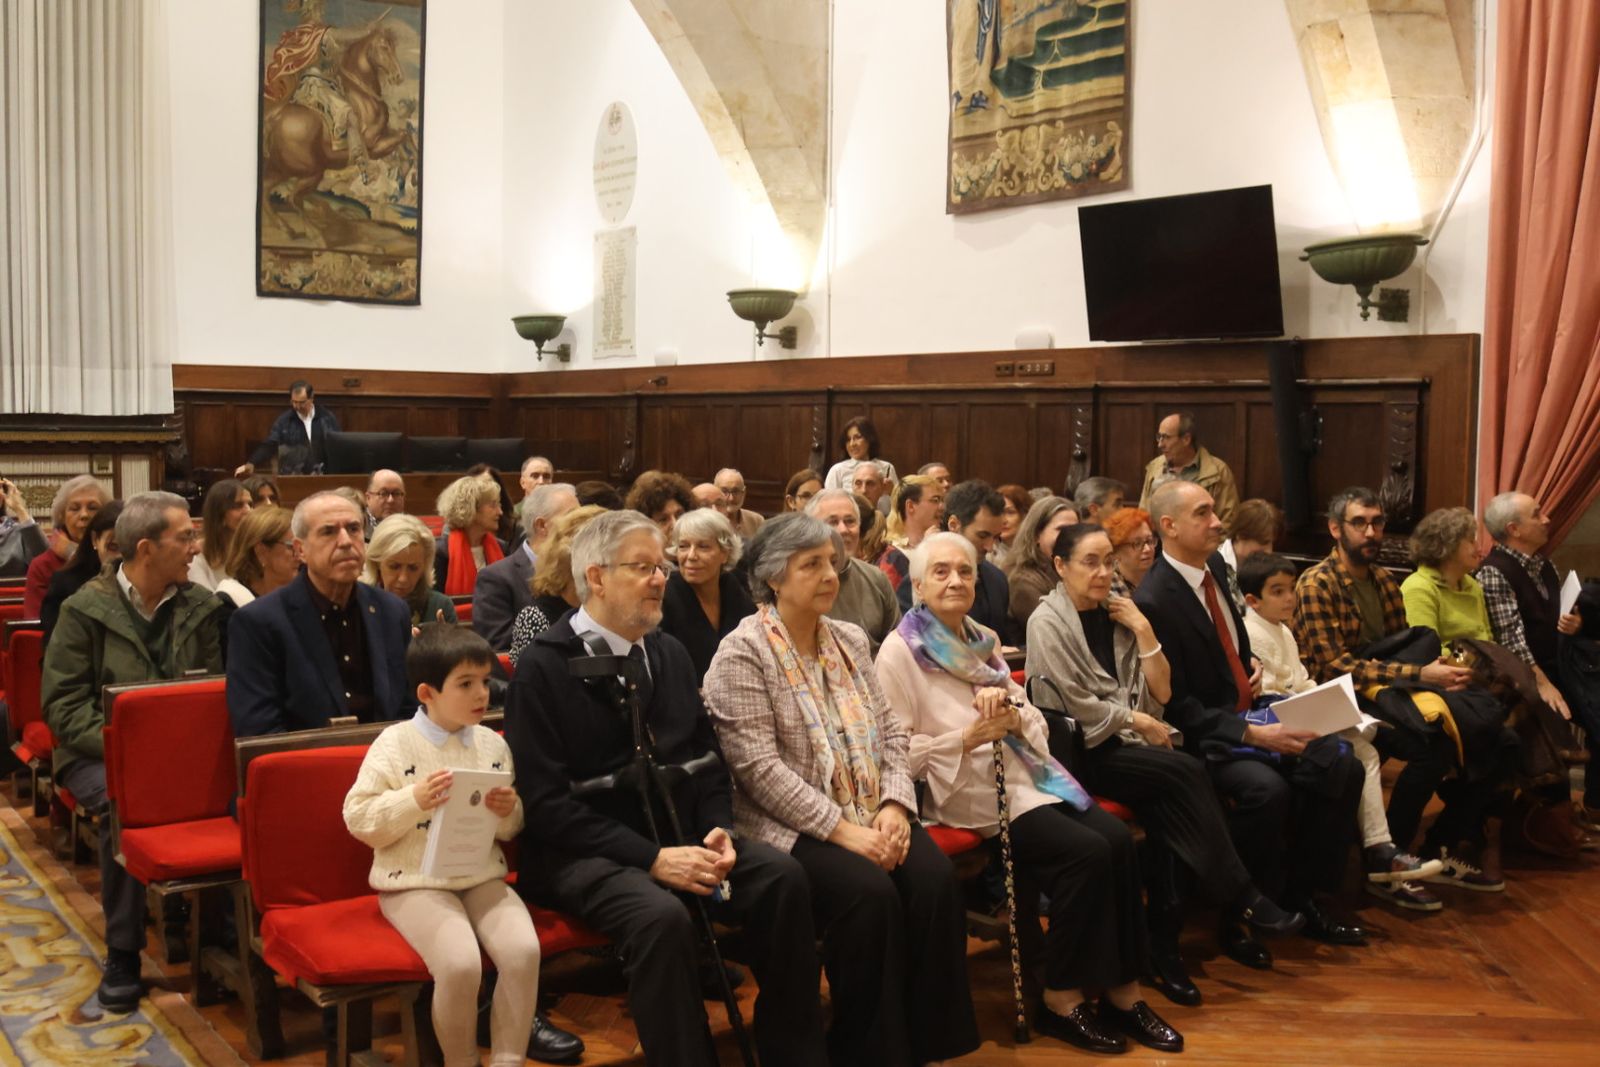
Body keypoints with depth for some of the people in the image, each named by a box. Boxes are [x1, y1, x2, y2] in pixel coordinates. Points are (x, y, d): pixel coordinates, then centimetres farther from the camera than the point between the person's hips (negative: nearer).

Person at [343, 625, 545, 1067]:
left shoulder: (492, 744, 6)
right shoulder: (395, 744, -6)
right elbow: (359, 821, -9)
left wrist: (508, 812, -9)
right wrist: (414, 801, -22)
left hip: (484, 878, 4)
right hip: (415, 884, -4)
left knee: (524, 950, -21)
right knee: (461, 964, -27)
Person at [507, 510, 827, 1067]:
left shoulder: (670, 652, 10)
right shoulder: (543, 667, -9)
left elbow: (705, 754, 16)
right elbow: (546, 802, -15)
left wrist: (718, 829, -5)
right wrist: (652, 857, -21)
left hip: (677, 834, 6)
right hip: (584, 852, -6)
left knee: (782, 876, -18)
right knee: (662, 916, -35)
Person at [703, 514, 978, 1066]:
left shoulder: (850, 639, 12)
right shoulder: (742, 653, -10)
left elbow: (890, 731, 12)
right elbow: (758, 768, -17)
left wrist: (894, 805, -7)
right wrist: (842, 830, -20)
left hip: (869, 814, 6)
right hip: (789, 827, -6)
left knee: (935, 878, -19)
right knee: (869, 892, -29)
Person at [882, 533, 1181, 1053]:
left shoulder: (983, 640, 16)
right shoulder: (900, 651, -5)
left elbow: (1034, 717, 15)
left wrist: (1013, 717, -9)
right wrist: (971, 737, -19)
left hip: (1023, 770, 7)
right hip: (966, 787, -7)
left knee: (1117, 838, -16)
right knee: (1087, 853, -23)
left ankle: (1123, 991, -5)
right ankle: (1062, 999, -8)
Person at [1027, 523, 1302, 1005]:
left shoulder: (1117, 612, 12)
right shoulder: (1047, 622, -5)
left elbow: (1161, 692, 8)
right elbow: (1075, 705, -10)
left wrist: (1143, 630, -2)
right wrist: (1139, 721, -5)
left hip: (1129, 747, 5)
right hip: (1084, 751, -5)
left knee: (1161, 804, -26)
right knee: (1185, 771, -25)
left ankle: (1162, 946, -19)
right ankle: (1240, 894, -12)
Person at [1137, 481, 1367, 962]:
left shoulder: (1214, 566, 6)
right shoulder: (1152, 602, -20)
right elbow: (1177, 705, -19)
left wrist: (1249, 662, 7)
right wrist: (1252, 734, -25)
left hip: (1247, 714, 8)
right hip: (1202, 735, -8)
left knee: (1341, 768, -7)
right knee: (1266, 788, -32)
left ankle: (1308, 896, 8)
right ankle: (1241, 918, -11)